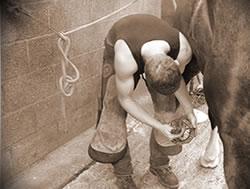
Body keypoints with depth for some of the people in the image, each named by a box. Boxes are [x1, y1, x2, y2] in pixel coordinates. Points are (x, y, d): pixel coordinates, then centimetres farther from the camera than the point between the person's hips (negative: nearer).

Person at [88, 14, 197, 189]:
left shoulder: (183, 50, -35)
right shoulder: (125, 59, -45)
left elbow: (177, 78, -12)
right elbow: (125, 99, -28)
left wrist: (189, 112, -17)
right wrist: (158, 126, -28)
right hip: (119, 48, -2)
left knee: (168, 111, -4)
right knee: (114, 113, -6)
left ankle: (159, 164, 22)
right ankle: (123, 173, 17)